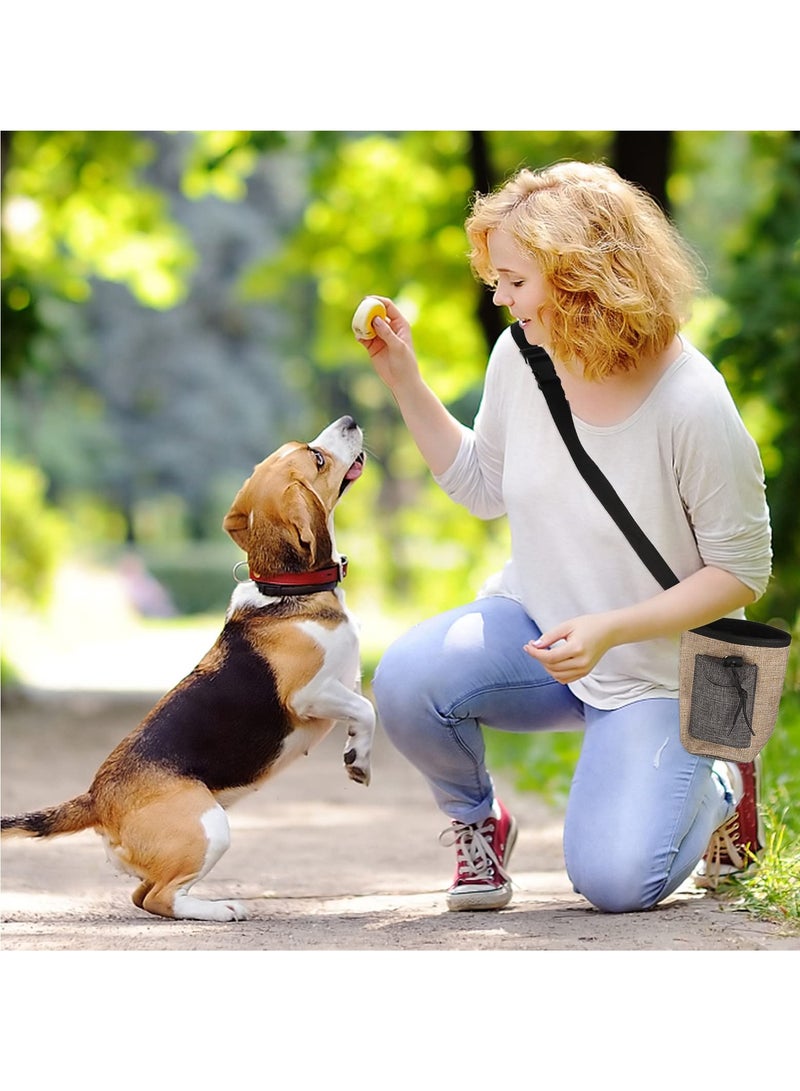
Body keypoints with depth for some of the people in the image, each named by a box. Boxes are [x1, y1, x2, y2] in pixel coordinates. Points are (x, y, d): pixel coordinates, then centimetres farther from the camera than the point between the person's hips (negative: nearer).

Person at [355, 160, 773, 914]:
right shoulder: (520, 357, -8)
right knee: (406, 681, -27)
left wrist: (610, 630, -27)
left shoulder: (692, 407, -24)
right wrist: (403, 380, -1)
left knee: (615, 882, -17)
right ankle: (476, 821, 5)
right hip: (533, 624, 4)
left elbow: (742, 573, -15)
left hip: (656, 670, -4)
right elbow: (484, 487, 10)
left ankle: (720, 788, 18)